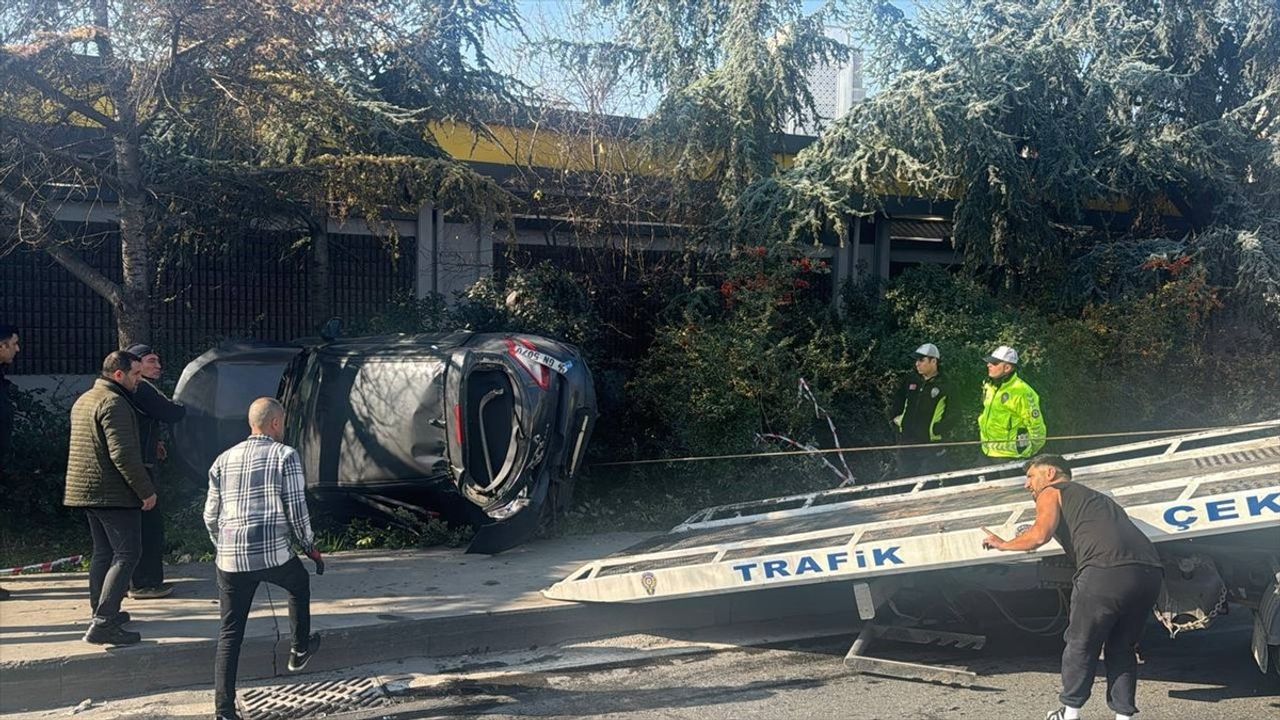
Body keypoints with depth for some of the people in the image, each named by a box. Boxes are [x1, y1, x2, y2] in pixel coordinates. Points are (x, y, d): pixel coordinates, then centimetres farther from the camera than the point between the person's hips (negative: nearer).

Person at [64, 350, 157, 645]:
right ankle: (103, 624, -14)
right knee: (126, 554, -8)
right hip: (114, 494, -10)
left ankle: (101, 613, 25)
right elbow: (123, 454, -23)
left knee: (103, 552, 18)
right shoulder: (114, 403, -16)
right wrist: (146, 490, -16)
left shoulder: (84, 400, 17)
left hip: (85, 489, 10)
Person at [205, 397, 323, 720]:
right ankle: (300, 650, 44)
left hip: (230, 558, 3)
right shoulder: (285, 455, 0)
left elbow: (211, 516, 14)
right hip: (274, 554, -3)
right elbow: (296, 510, -4)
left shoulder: (224, 460, 13)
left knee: (230, 633, 8)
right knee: (299, 585, 30)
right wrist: (311, 547, 9)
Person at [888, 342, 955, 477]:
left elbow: (955, 411, -8)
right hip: (906, 442, 5)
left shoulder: (945, 385, -8)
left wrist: (940, 429, -11)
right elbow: (898, 400, 25)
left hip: (931, 444, -5)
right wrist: (897, 418, 14)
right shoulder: (911, 382, 9)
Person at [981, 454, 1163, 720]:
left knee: (1081, 644, 11)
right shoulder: (1097, 497, 37)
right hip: (1150, 571, 7)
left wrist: (1003, 544, 14)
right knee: (1122, 648, 20)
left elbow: (1039, 536, -1)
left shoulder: (1051, 492, 15)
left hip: (1106, 571, -7)